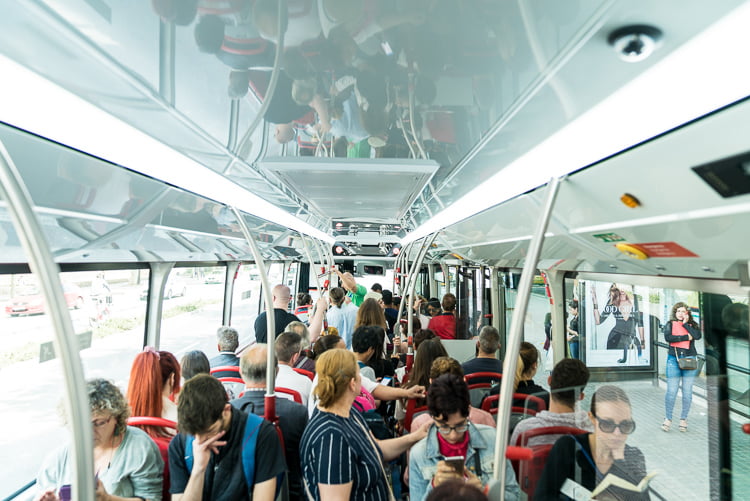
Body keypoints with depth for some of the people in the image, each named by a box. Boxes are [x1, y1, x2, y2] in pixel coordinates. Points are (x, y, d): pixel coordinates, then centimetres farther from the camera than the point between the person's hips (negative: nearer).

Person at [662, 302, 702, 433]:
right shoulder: (670, 324, 7)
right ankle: (668, 418, 9)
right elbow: (667, 337, -11)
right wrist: (686, 337, -11)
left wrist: (685, 324, -7)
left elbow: (697, 335, -11)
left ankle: (683, 419, 18)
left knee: (687, 391, 5)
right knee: (671, 391, -3)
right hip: (674, 359, -1)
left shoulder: (692, 324, 10)